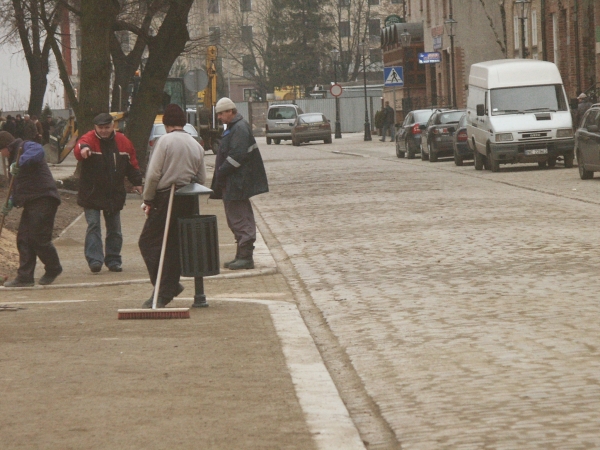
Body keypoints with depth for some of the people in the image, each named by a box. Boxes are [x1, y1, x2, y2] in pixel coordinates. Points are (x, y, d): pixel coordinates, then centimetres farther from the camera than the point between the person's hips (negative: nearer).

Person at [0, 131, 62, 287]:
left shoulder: (25, 147, -5)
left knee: (39, 238, -7)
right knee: (23, 239, 5)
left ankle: (53, 269, 13)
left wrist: (20, 163, -41)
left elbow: (37, 151, -31)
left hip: (43, 200, -11)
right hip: (31, 203, 11)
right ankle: (25, 277, 6)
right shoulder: (14, 157, 26)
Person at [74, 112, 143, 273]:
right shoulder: (89, 139, -10)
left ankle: (113, 260, 17)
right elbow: (79, 148, -33)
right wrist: (83, 148, -57)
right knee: (93, 226, -11)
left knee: (114, 228, 9)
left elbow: (132, 163, 14)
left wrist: (136, 182, 11)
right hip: (91, 194, -4)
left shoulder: (122, 141, 4)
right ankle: (94, 259, -12)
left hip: (114, 194, 4)